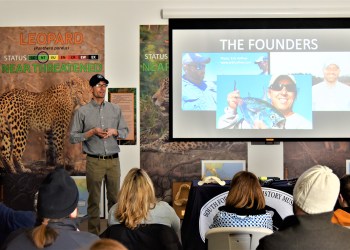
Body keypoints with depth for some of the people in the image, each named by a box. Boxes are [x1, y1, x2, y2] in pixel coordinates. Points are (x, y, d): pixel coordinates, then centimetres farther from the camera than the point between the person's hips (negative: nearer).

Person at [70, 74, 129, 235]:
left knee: (114, 197, 7)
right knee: (94, 199, 3)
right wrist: (92, 132, -12)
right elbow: (73, 137, 0)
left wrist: (114, 132, -6)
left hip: (113, 161, 3)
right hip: (94, 161, -2)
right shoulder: (82, 111, 1)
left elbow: (125, 131, 15)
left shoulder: (115, 109, 10)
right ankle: (93, 233, 11)